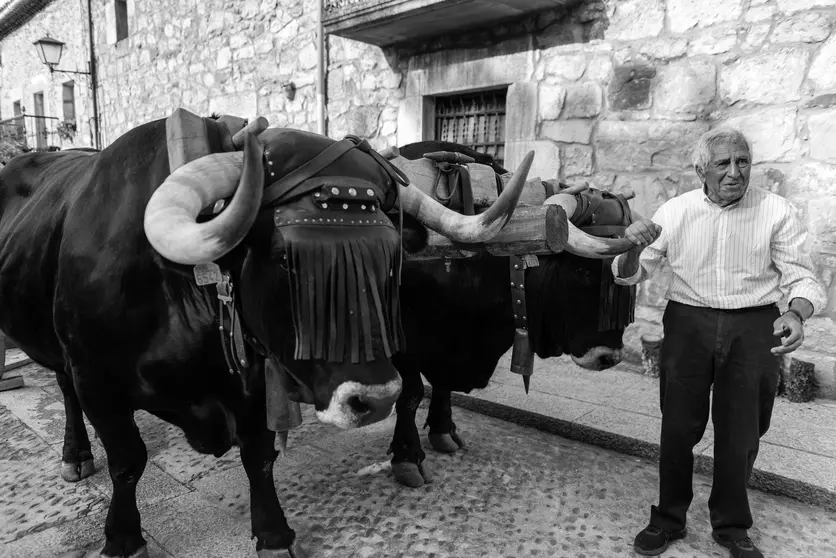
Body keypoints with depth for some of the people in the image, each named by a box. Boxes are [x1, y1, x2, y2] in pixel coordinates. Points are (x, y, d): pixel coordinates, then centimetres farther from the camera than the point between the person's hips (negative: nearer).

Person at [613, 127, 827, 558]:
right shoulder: (674, 211, -2)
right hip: (688, 324, 0)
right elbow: (630, 275, 0)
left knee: (741, 432, 12)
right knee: (678, 426, 7)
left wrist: (797, 312, -23)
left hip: (754, 329, 0)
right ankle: (669, 518, 28)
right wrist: (634, 247, -23)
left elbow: (800, 276, -1)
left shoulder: (777, 212, -4)